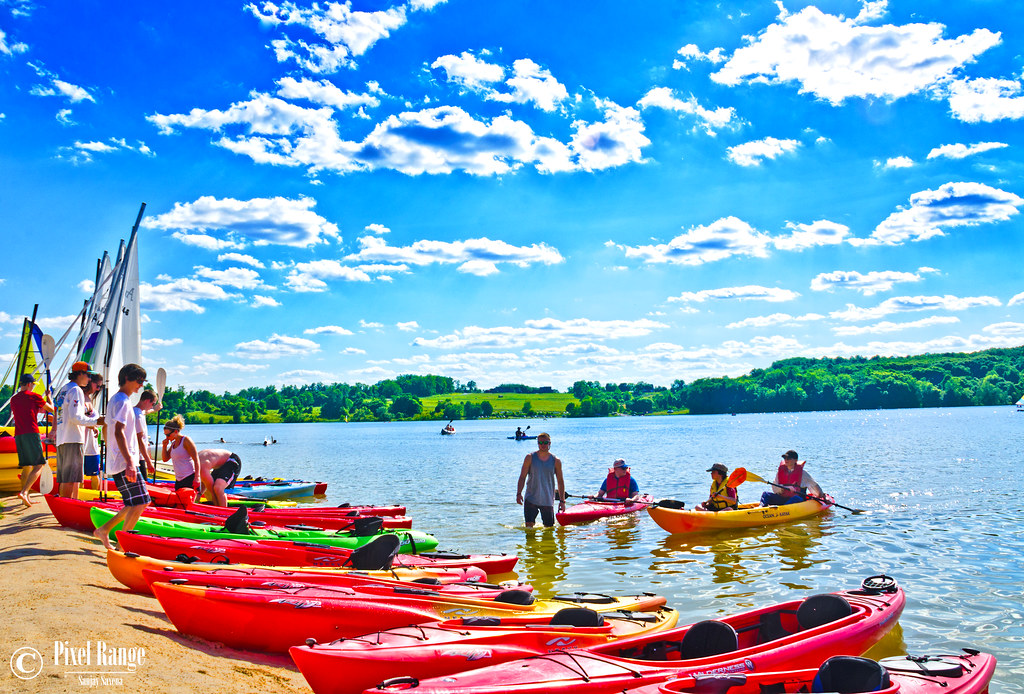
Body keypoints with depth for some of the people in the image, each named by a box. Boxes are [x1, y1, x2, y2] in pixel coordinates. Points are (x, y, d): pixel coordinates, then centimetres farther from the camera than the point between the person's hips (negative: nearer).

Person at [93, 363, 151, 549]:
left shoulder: (115, 399, 19)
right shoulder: (123, 401, -13)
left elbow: (110, 430, 26)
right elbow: (119, 432, -22)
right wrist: (130, 462, -27)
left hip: (117, 462, 10)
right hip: (124, 463, -10)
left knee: (137, 503, 12)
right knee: (138, 503, -10)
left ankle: (104, 529, 17)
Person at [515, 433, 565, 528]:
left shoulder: (556, 461, 2)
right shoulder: (530, 458, 0)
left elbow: (560, 482, 7)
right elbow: (522, 477, 1)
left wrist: (562, 500, 3)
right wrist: (519, 493, -10)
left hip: (548, 501, 1)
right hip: (531, 499, -1)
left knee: (549, 527, 8)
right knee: (529, 525, -9)